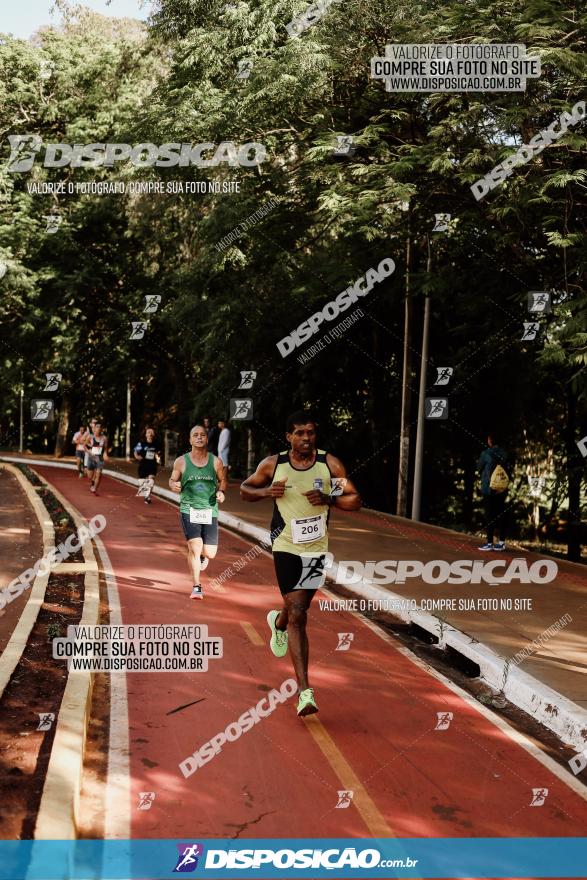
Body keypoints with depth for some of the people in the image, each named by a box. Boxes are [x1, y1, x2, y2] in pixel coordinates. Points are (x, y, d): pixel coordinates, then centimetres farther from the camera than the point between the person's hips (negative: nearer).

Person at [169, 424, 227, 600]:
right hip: (189, 509, -2)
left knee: (210, 553, 2)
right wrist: (174, 485, -12)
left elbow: (222, 480, 16)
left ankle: (202, 556, 42)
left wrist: (221, 491, -5)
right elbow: (172, 479, 11)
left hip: (210, 510, 2)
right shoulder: (181, 461, -2)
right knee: (194, 548, -14)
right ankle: (196, 587, 2)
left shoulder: (216, 462, 1)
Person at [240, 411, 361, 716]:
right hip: (286, 546, -2)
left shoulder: (330, 464, -4)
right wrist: (266, 491, -11)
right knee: (298, 616, -9)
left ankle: (278, 622, 57)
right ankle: (305, 691, -8)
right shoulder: (273, 465, -4)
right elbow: (245, 489, 10)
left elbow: (355, 501, 0)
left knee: (297, 609, 18)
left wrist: (328, 499, -18)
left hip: (317, 548, 2)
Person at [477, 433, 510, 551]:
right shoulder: (504, 453, -1)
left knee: (489, 516, 1)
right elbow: (506, 467, 10)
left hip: (488, 489, -4)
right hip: (502, 489, 4)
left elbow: (479, 468, 0)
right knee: (501, 514, 9)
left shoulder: (486, 454, -13)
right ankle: (502, 542, 11)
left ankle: (490, 543, 1)